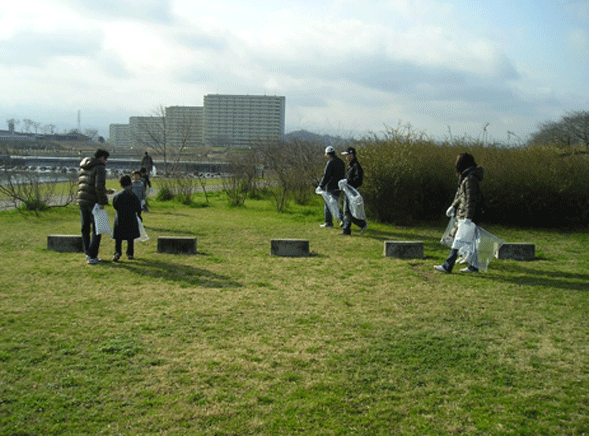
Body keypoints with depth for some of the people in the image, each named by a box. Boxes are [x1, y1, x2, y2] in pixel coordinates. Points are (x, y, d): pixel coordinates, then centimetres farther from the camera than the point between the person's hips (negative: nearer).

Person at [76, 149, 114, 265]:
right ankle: (92, 257, -3)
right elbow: (99, 186, -20)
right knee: (96, 229, -1)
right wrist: (102, 201, -14)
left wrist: (105, 191, 26)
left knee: (85, 228, 17)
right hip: (93, 202, -8)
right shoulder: (99, 167, -9)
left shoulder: (83, 167, 18)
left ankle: (87, 253, 26)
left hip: (81, 200, 8)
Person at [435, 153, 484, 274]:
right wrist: (453, 206, 33)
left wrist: (468, 218, -23)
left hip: (466, 214, -10)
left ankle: (447, 266, -2)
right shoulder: (465, 177, 14)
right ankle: (473, 266, 19)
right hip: (462, 213, 10)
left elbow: (471, 200, -21)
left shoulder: (470, 179, -18)